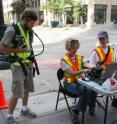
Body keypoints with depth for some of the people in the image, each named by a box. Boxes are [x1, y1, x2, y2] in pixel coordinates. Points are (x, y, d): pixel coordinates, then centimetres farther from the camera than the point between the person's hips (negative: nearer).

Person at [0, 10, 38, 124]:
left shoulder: (29, 31, 6)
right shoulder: (12, 30, -16)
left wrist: (31, 60, 11)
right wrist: (17, 50, -19)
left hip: (28, 64, 7)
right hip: (18, 66, -7)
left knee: (27, 89, 18)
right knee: (17, 93, -3)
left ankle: (24, 109, 38)